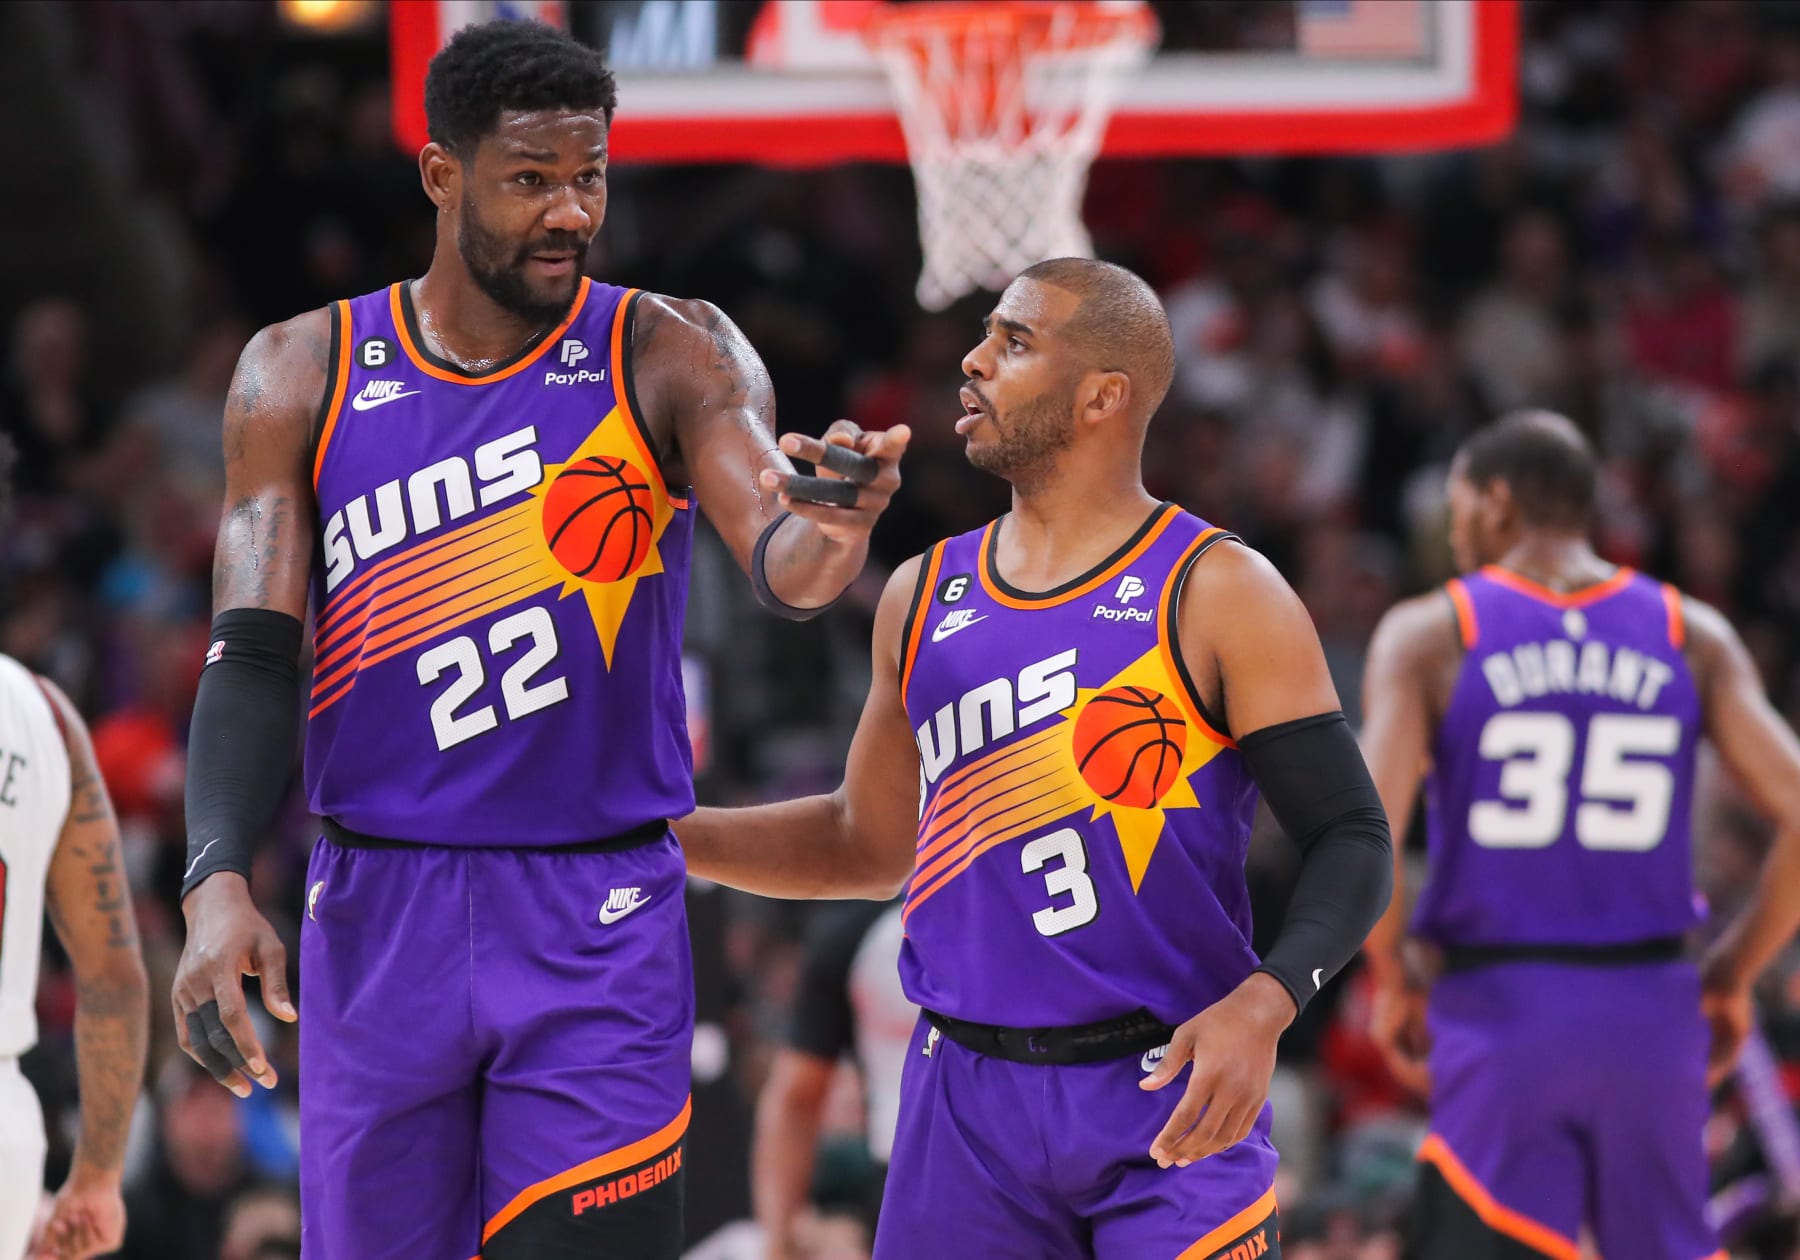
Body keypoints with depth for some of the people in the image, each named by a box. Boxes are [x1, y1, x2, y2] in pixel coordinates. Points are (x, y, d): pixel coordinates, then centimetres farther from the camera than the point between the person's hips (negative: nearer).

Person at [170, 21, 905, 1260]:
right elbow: (253, 653, -3)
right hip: (379, 914, 2)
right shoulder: (302, 375, 2)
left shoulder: (669, 357, -2)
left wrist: (834, 531, -43)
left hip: (598, 924, -2)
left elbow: (783, 565, -18)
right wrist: (218, 885, -19)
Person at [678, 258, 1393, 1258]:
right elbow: (868, 841, 25)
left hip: (1169, 1098, -4)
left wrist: (1263, 1005, -26)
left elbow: (1352, 844, -9)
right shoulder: (924, 597, 12)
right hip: (969, 1098, 5)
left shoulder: (1218, 593, -4)